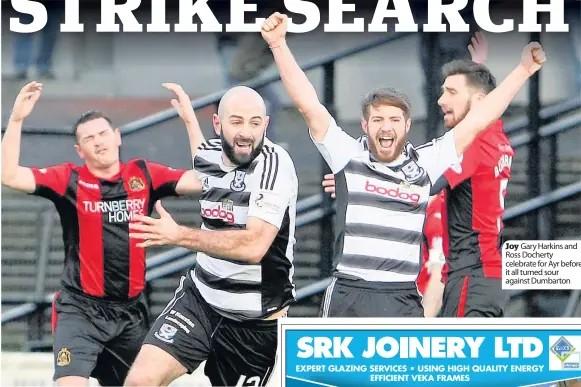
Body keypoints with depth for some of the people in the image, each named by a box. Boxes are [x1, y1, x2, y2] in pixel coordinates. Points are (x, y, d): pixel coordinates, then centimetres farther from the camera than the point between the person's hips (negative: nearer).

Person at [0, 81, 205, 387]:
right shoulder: (69, 180, -4)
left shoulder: (144, 175, 3)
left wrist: (191, 120, -8)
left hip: (132, 311, 4)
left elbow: (201, 180, -4)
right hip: (81, 308, -4)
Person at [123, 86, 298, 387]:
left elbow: (254, 245, -30)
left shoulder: (274, 164, -20)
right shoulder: (206, 156, 2)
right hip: (200, 296, 5)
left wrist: (179, 236, -28)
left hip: (255, 318, -5)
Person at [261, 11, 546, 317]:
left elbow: (474, 122, 13)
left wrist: (523, 70, 13)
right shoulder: (348, 158, 6)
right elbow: (309, 105, -1)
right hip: (348, 300, -2)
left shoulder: (424, 165, 11)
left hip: (404, 303, 2)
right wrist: (278, 45, -9)